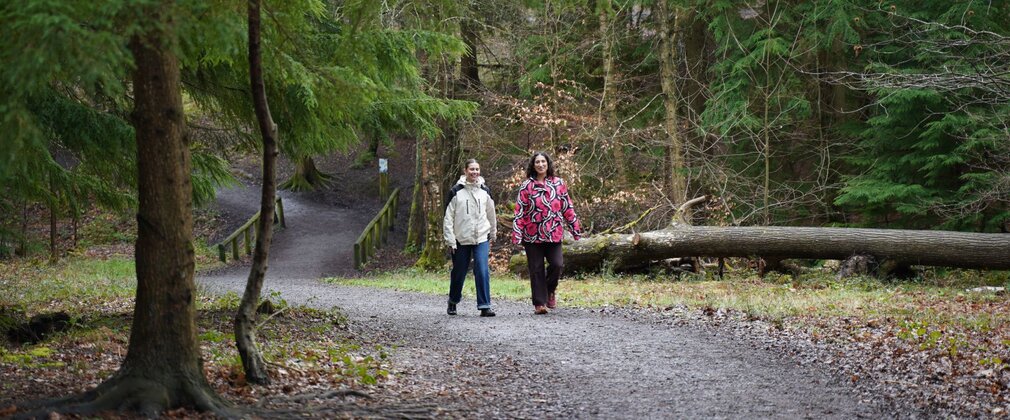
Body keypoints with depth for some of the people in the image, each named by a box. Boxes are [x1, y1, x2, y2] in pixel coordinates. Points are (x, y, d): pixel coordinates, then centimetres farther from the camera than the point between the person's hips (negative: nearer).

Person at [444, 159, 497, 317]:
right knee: (458, 273, 9)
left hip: (482, 238, 1)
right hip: (461, 239, -1)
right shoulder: (456, 191, -3)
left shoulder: (484, 191, 6)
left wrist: (493, 234, 20)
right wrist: (450, 240, -8)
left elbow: (491, 214, 17)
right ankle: (453, 302, 31)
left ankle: (485, 306, -12)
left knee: (483, 271, -13)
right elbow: (448, 217, -3)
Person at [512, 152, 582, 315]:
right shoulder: (527, 186, 2)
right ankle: (539, 304, 10)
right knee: (536, 270, 2)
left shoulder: (559, 183, 8)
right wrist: (517, 234, -8)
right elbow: (520, 211, -1)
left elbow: (567, 208, 11)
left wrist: (576, 228, 9)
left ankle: (550, 289, 18)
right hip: (532, 234, -1)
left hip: (554, 234, 1)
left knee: (557, 265, -12)